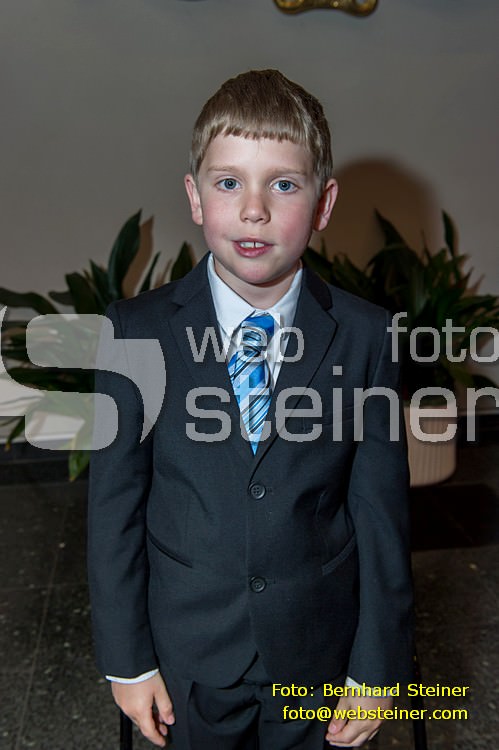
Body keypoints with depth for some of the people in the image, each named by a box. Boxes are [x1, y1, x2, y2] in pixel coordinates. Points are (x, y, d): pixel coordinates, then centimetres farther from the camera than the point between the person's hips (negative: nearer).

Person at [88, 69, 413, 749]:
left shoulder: (365, 336, -13)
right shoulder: (138, 332, -13)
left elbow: (381, 515, -8)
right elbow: (114, 507, -8)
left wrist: (376, 670, -2)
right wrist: (126, 660, -3)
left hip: (319, 655, 1)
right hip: (189, 652, 0)